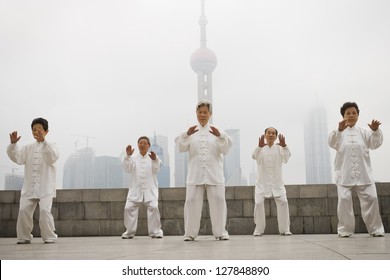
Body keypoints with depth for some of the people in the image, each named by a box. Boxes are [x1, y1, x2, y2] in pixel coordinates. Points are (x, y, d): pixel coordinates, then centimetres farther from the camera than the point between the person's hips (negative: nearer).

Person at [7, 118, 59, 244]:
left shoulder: (51, 146, 4)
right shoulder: (28, 148, 15)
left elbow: (53, 157, -19)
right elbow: (17, 157, -1)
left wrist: (43, 141, -31)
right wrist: (13, 144, -19)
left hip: (45, 188, -4)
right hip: (29, 187, 4)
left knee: (45, 210, -16)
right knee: (23, 210, -6)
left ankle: (49, 237, 0)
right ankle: (24, 237, 11)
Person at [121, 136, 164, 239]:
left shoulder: (152, 158, 7)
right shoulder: (133, 158, 10)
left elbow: (156, 169, -10)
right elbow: (127, 169, -7)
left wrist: (155, 160, -32)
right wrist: (128, 156, -23)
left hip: (150, 189, -1)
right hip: (135, 189, 2)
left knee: (153, 207, -17)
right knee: (129, 207, -8)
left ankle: (155, 231, -3)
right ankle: (129, 231, 9)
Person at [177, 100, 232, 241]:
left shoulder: (217, 131, 9)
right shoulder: (191, 131, 9)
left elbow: (225, 149, -1)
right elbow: (181, 148, -2)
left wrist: (220, 136, -19)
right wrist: (187, 135, -20)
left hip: (214, 173, 0)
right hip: (195, 173, 0)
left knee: (218, 200, -1)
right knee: (192, 201, -2)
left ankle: (220, 232, 10)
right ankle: (190, 233, 7)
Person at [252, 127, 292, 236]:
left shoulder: (279, 148, 5)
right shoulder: (260, 148, 2)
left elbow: (287, 156, -16)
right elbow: (254, 156, -20)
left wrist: (284, 145, -37)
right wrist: (259, 146, -41)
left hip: (277, 182, 1)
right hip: (262, 181, -1)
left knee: (283, 202, -10)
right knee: (259, 203, -11)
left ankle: (284, 229, 1)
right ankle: (259, 229, 2)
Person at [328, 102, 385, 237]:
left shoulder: (364, 132, 10)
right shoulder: (339, 132, 4)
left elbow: (375, 143, -4)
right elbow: (332, 143, -16)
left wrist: (376, 131, -26)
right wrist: (339, 130, -36)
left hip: (363, 173, 2)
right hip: (344, 174, -2)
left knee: (371, 198, -1)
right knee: (344, 200, -7)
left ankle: (375, 229, 13)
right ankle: (345, 230, 4)